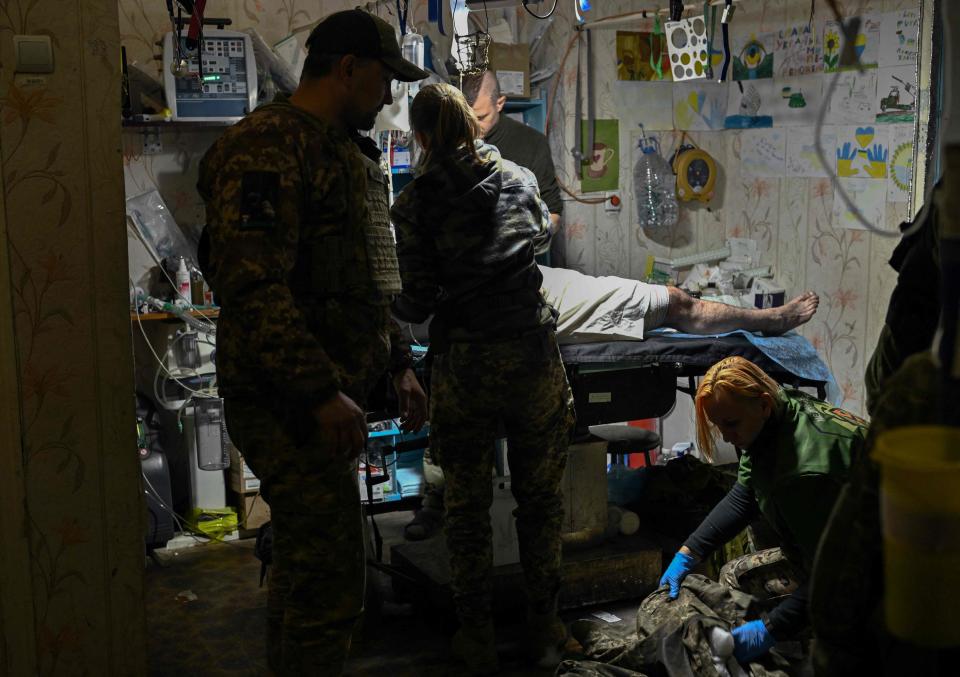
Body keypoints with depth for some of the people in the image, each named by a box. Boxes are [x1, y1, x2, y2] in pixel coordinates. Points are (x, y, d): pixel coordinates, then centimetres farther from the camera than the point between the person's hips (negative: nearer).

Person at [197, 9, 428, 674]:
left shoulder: (339, 153, 20)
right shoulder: (266, 145, -14)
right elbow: (251, 283, -24)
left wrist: (398, 363, 22)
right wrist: (320, 391, -26)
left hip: (327, 397, 10)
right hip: (292, 403, -10)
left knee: (304, 566, 18)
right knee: (330, 583, -8)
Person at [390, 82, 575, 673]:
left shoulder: (414, 203, -4)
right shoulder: (519, 180, 7)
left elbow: (420, 301, -5)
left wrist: (397, 308, 18)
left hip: (462, 365, -2)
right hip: (533, 356, 2)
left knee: (468, 507, 11)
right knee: (540, 498, 14)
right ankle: (544, 627, 26)